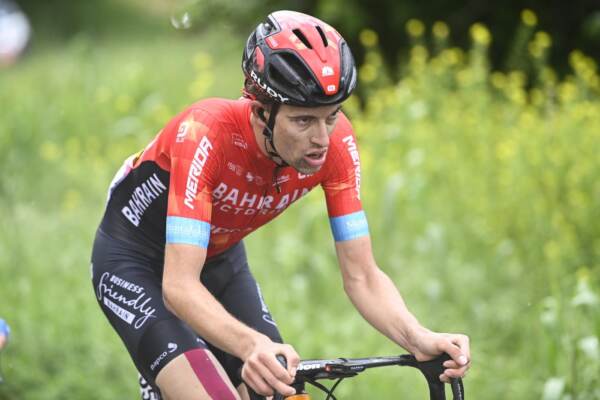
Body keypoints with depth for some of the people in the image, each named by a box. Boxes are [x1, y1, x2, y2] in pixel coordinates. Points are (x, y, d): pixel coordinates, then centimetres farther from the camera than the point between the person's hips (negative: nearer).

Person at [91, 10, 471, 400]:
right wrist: (252, 346, -60)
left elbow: (362, 276, -19)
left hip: (221, 260, 6)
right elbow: (179, 285, -42)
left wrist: (419, 339, -39)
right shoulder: (206, 133, -37)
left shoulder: (336, 142, -23)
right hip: (135, 261, -5)